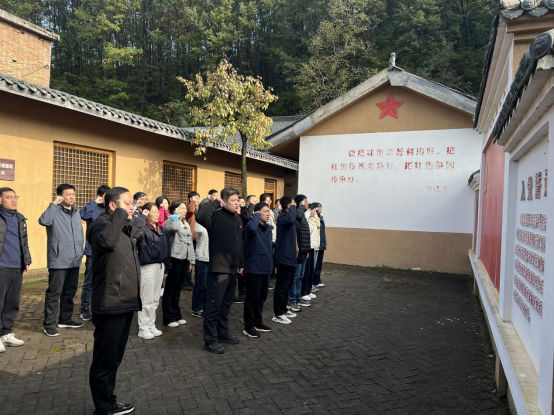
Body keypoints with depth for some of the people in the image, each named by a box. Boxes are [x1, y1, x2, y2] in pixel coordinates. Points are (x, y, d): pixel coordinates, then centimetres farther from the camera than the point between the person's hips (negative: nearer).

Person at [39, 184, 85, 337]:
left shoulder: (76, 212, 13)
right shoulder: (55, 212, -8)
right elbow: (43, 221, -31)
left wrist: (80, 252, 15)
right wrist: (54, 204, -26)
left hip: (74, 261, 7)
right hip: (59, 261, -7)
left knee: (70, 292, 16)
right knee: (54, 293, -2)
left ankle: (65, 319, 29)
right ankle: (49, 324, 7)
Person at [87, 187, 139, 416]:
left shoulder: (128, 228, 14)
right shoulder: (102, 224, -14)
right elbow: (107, 240, -38)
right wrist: (121, 214, -29)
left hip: (125, 303, 10)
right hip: (111, 305, -9)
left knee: (114, 358, 20)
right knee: (104, 360, 4)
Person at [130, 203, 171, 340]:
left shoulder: (161, 230, 12)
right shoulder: (143, 228, -10)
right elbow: (132, 226, -35)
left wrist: (167, 267, 15)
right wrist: (142, 216, -22)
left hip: (160, 266, 7)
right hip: (147, 266, -7)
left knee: (155, 299, 15)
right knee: (147, 300, 0)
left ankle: (151, 325, 27)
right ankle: (143, 328, 11)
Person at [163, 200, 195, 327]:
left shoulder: (186, 224, 16)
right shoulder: (170, 222, -6)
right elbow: (174, 228, -32)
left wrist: (192, 260, 15)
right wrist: (177, 215, -15)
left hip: (185, 259, 7)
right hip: (175, 259, -7)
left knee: (177, 289, 16)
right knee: (170, 289, 2)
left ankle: (177, 315, 25)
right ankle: (169, 318, 10)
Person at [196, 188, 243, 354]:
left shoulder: (237, 218, 12)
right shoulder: (216, 216, -13)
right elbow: (200, 216, -36)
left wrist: (241, 263, 20)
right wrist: (215, 203, -24)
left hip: (232, 268, 8)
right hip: (219, 268, -8)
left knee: (226, 304, 18)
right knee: (214, 304, 0)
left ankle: (223, 334, 32)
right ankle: (210, 340, 10)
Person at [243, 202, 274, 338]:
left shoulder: (269, 228, 12)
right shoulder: (254, 227, -13)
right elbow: (251, 227, -40)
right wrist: (257, 215, -22)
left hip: (265, 268, 8)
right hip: (254, 268, -8)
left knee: (261, 298, 17)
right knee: (252, 298, 1)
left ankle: (258, 322, 31)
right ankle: (248, 326, 12)